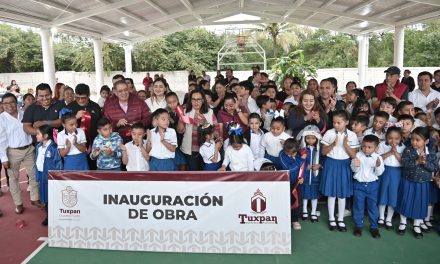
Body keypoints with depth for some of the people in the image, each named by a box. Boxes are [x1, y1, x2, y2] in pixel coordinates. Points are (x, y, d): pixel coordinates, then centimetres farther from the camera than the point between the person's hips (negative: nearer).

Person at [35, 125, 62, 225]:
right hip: (42, 175, 7)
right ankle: (48, 216, 28)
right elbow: (37, 161, 12)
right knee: (45, 197, 15)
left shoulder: (53, 147, -18)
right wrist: (37, 175, 10)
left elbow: (58, 162, -15)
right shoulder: (38, 147, 5)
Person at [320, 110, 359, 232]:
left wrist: (346, 144, -20)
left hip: (344, 165, 1)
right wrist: (333, 144, -21)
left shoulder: (352, 135, -5)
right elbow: (323, 152, -5)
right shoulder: (329, 133, -6)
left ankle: (340, 219, 24)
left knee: (342, 193, 9)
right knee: (331, 193, 7)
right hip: (331, 164, 0)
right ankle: (331, 219, 22)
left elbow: (353, 155, -5)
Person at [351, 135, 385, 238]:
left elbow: (379, 173, -9)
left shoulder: (378, 158, -6)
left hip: (372, 185, 1)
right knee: (358, 206, 7)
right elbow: (354, 170, -6)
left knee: (373, 206, 10)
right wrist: (356, 166, -28)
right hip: (359, 184, 0)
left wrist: (378, 166, -28)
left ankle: (374, 227, 23)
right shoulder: (358, 155, -7)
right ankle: (358, 225, 21)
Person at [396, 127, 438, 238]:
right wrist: (417, 161, -31)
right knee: (405, 201, 9)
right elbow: (405, 164, -21)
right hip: (408, 182, -1)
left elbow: (435, 167, -11)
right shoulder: (408, 150, -12)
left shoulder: (431, 153, -7)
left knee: (420, 203, 11)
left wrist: (425, 163, -25)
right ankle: (403, 223, 27)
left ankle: (417, 225, 28)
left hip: (423, 184, 1)